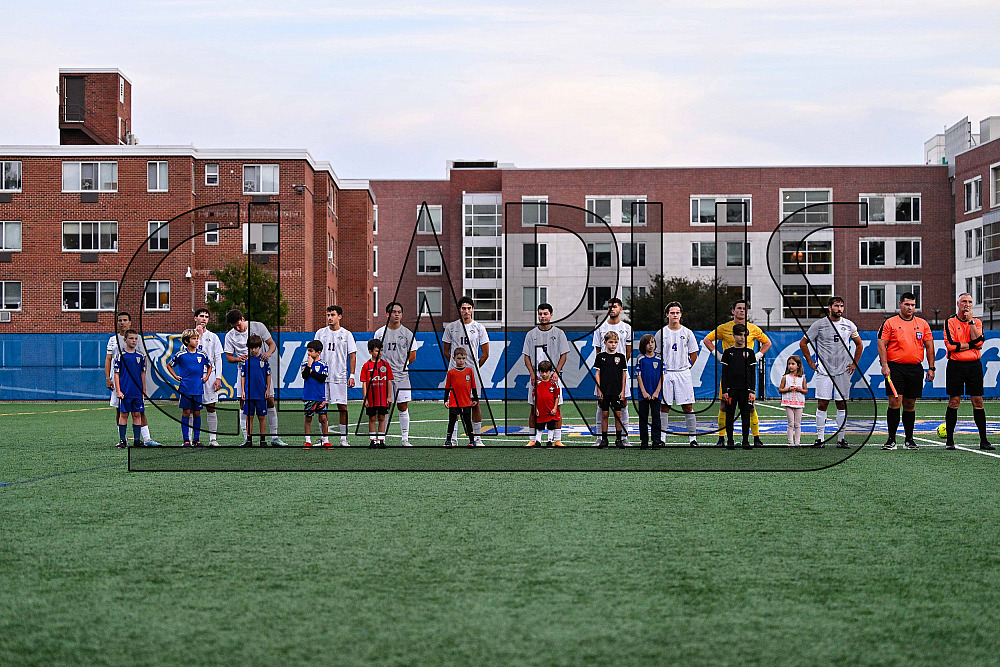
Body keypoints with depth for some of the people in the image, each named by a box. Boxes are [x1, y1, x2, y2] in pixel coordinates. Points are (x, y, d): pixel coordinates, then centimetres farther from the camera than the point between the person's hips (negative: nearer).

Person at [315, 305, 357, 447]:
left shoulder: (346, 334, 3)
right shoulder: (320, 333, 9)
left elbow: (352, 355, 3)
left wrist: (352, 375, -3)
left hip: (340, 376, -2)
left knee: (342, 406, -3)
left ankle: (343, 438, 5)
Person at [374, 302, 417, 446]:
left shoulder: (407, 333, 5)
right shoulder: (380, 332, 5)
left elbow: (412, 355, 9)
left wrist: (402, 364, 3)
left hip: (402, 375, 0)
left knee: (403, 407, 1)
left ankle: (405, 439, 7)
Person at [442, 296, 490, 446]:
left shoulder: (479, 328, 4)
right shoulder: (451, 327, 5)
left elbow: (485, 354, 8)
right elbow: (446, 351, 13)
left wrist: (474, 368, 9)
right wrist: (456, 364, 11)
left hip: (473, 371, 0)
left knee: (475, 404, 1)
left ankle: (478, 438, 6)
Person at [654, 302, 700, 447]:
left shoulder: (687, 332, 4)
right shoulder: (661, 333, 3)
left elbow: (694, 354, 10)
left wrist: (685, 368, 6)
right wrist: (661, 371, 4)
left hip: (684, 374, 0)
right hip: (666, 374, 0)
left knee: (688, 406, -2)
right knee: (664, 406, 2)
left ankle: (692, 437, 3)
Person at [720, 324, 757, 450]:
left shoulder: (749, 352, 7)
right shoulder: (728, 352, 6)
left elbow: (753, 373, 6)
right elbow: (724, 373, 5)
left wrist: (752, 391, -2)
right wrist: (724, 391, -3)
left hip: (745, 390, 0)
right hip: (731, 390, 0)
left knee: (746, 416, 2)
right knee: (729, 416, 0)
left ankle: (746, 441, 9)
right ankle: (730, 441, 8)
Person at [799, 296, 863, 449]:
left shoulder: (849, 325, 6)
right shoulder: (819, 324, -2)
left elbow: (859, 345, 19)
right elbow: (803, 343, 5)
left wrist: (855, 363, 11)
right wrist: (811, 363, 1)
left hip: (843, 371, 2)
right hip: (823, 371, -2)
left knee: (842, 405, 4)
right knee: (822, 404, -5)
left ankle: (841, 439, 9)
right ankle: (820, 438, 2)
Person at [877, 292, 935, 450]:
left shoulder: (923, 324, 11)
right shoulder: (890, 323, 2)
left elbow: (929, 347, 12)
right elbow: (881, 344, -2)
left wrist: (931, 368, 5)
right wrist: (884, 365, -12)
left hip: (915, 369, 3)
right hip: (895, 368, -3)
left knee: (910, 405, 8)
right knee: (894, 402, -10)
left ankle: (909, 439, 16)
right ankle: (891, 440, -7)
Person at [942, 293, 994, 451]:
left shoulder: (977, 322, 11)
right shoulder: (950, 322, 3)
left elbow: (979, 341, -6)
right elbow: (950, 344, -9)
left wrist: (970, 321, -7)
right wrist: (971, 345, -8)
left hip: (974, 365, 2)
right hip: (955, 365, -2)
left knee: (978, 402, 2)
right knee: (954, 402, -1)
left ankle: (983, 440, 6)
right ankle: (950, 440, 6)